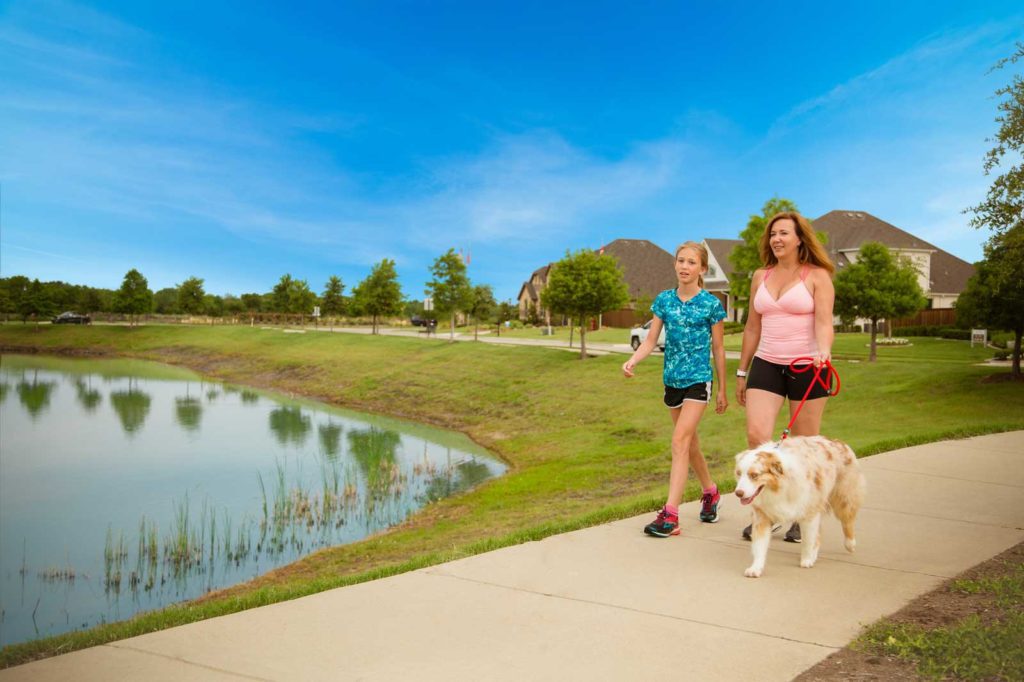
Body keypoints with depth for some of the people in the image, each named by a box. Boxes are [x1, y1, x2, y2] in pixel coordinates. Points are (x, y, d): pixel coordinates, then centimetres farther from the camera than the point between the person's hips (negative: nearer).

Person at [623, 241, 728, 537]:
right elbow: (651, 340, 2)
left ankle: (670, 514, -15)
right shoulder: (664, 299, 3)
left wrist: (722, 390, 4)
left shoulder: (711, 304, -6)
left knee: (680, 440, -14)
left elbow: (718, 349, 1)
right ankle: (710, 492, 38)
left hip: (698, 379, -5)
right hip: (672, 379, 5)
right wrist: (632, 361, -17)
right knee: (690, 441, 16)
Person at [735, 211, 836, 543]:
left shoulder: (817, 276, -1)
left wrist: (824, 352, -33)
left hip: (806, 367, -3)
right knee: (756, 435, -13)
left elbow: (824, 322, -13)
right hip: (766, 365, 3)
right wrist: (742, 371, 16)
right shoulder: (761, 277, 12)